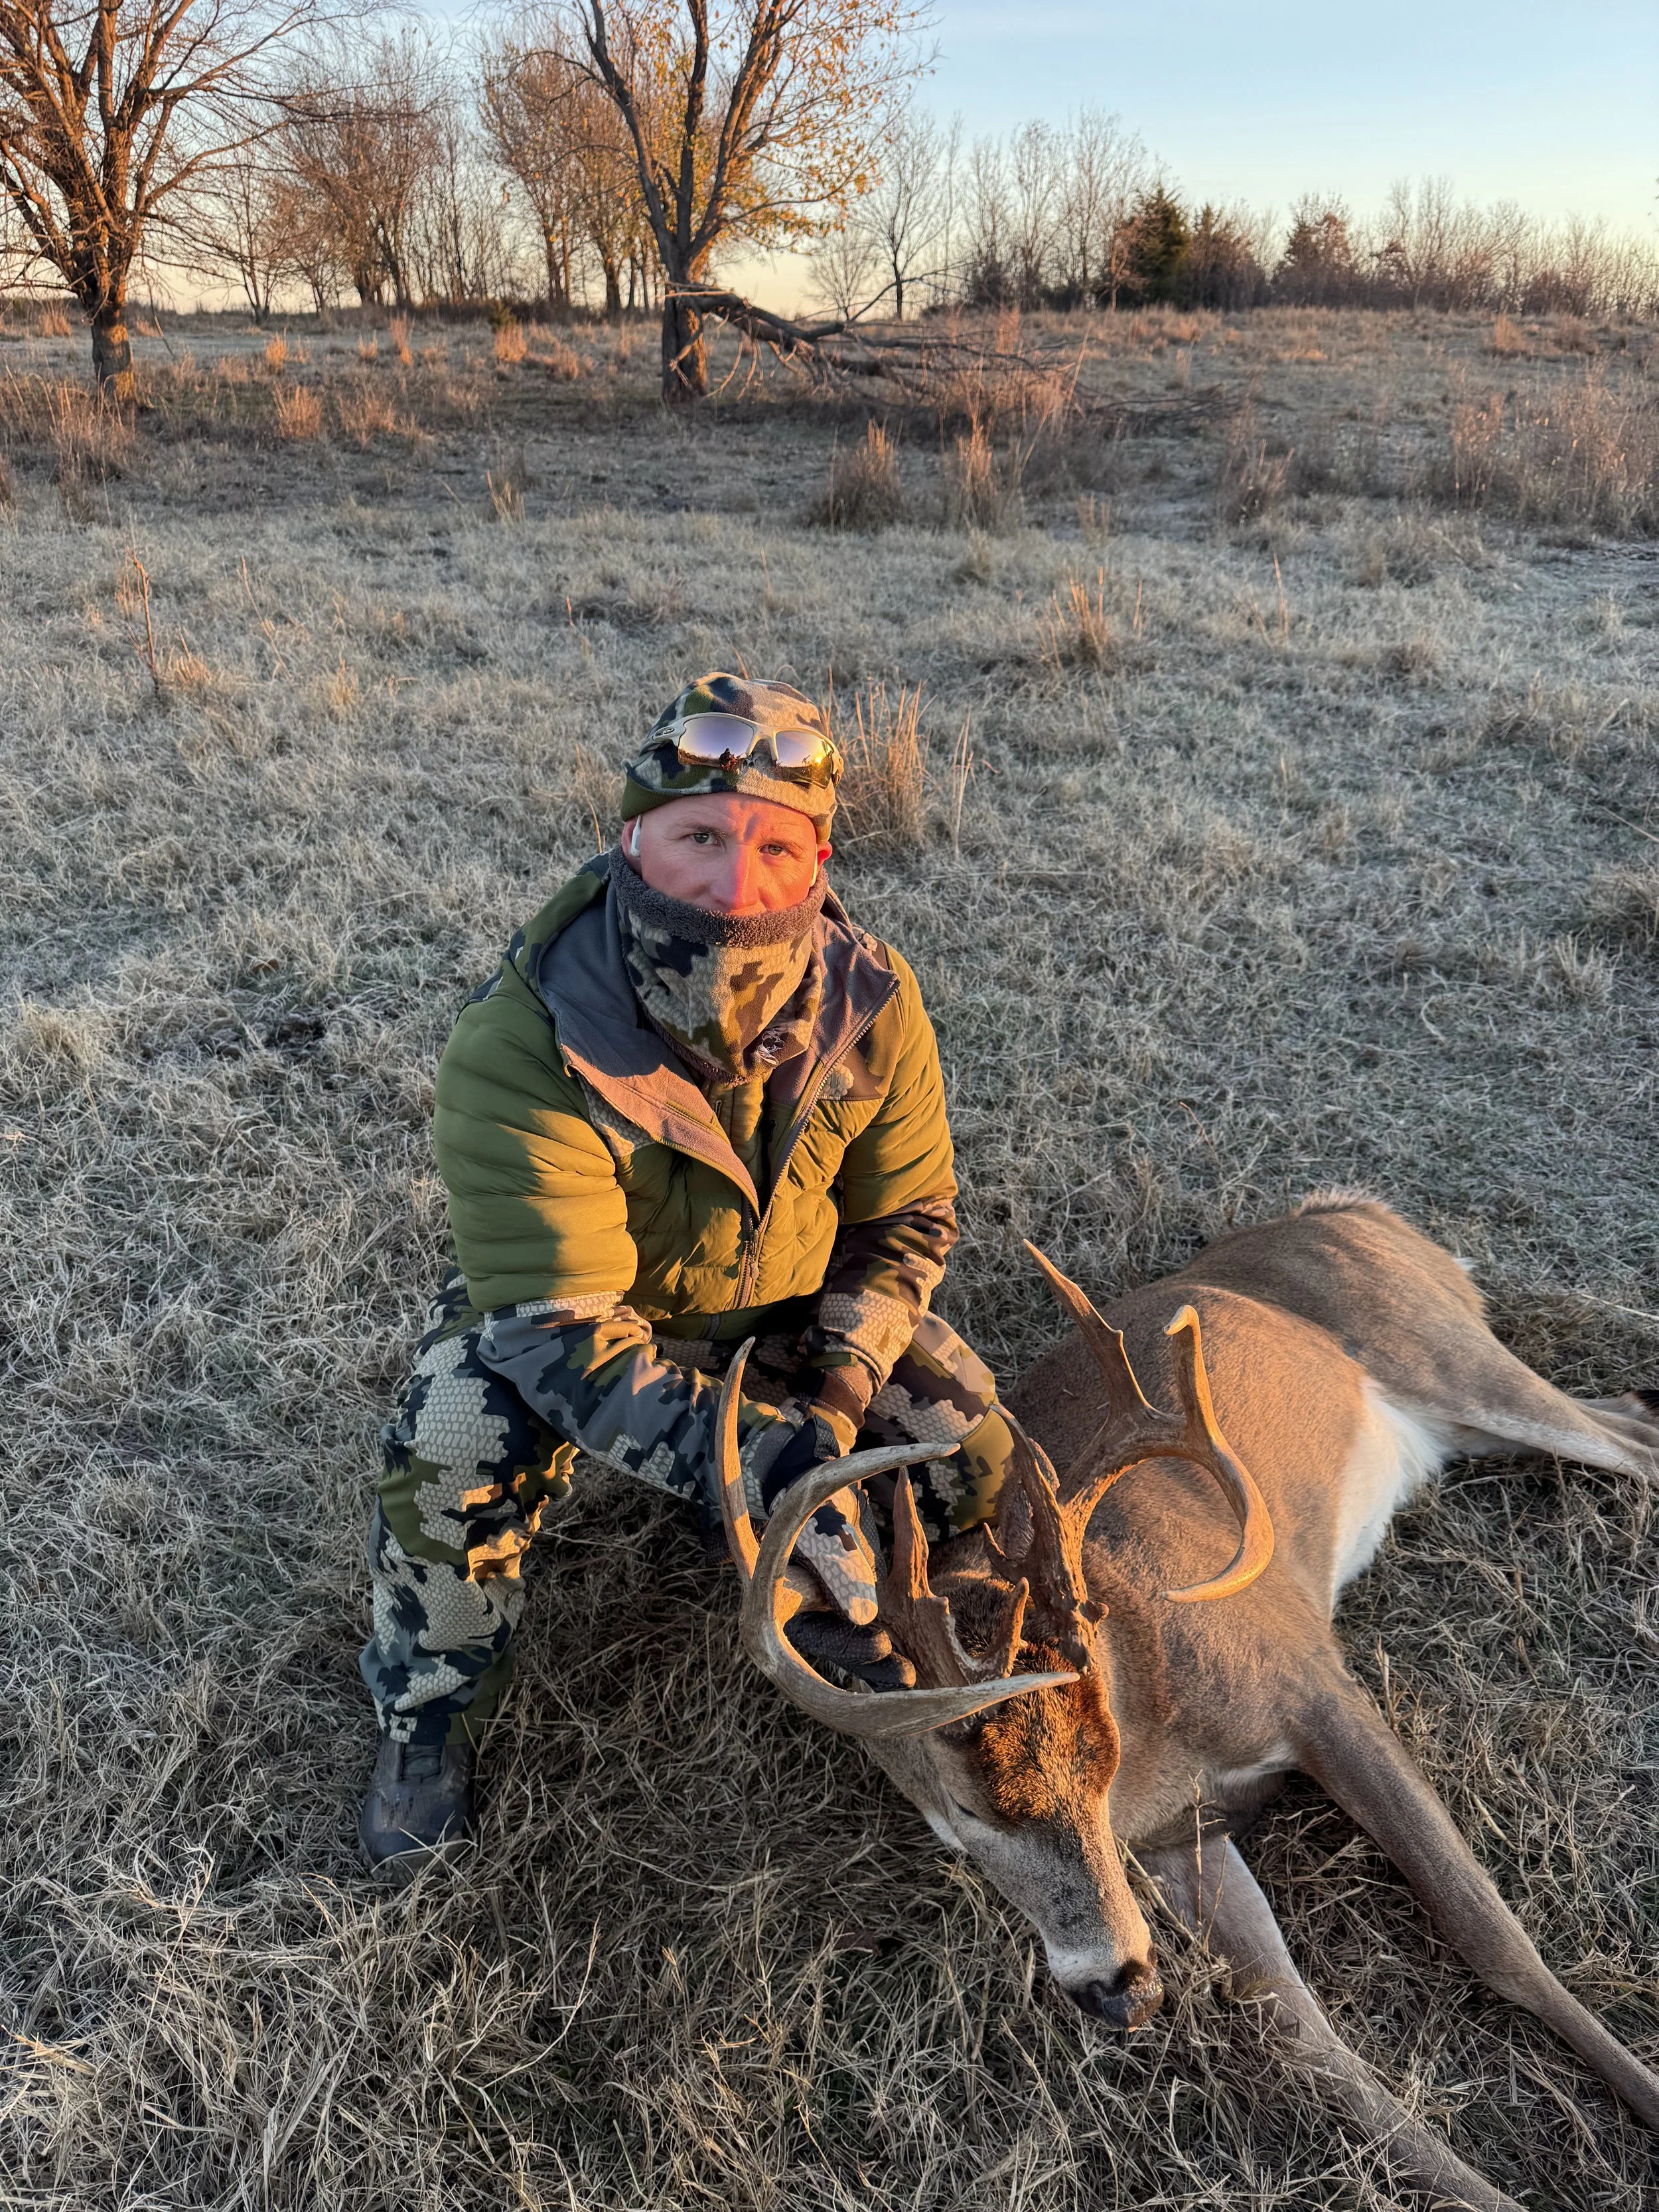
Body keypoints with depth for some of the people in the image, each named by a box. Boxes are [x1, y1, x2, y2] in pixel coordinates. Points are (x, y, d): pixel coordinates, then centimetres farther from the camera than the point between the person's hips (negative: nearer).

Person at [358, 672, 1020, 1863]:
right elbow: (559, 1325, -38)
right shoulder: (520, 1043, -35)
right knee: (450, 1468, -30)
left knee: (970, 1454, -13)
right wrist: (758, 1465, -50)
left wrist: (831, 1397, -23)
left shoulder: (868, 1002, -23)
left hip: (798, 1299, 3)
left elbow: (908, 1216, -9)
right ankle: (432, 1719, 4)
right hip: (563, 1295, -3)